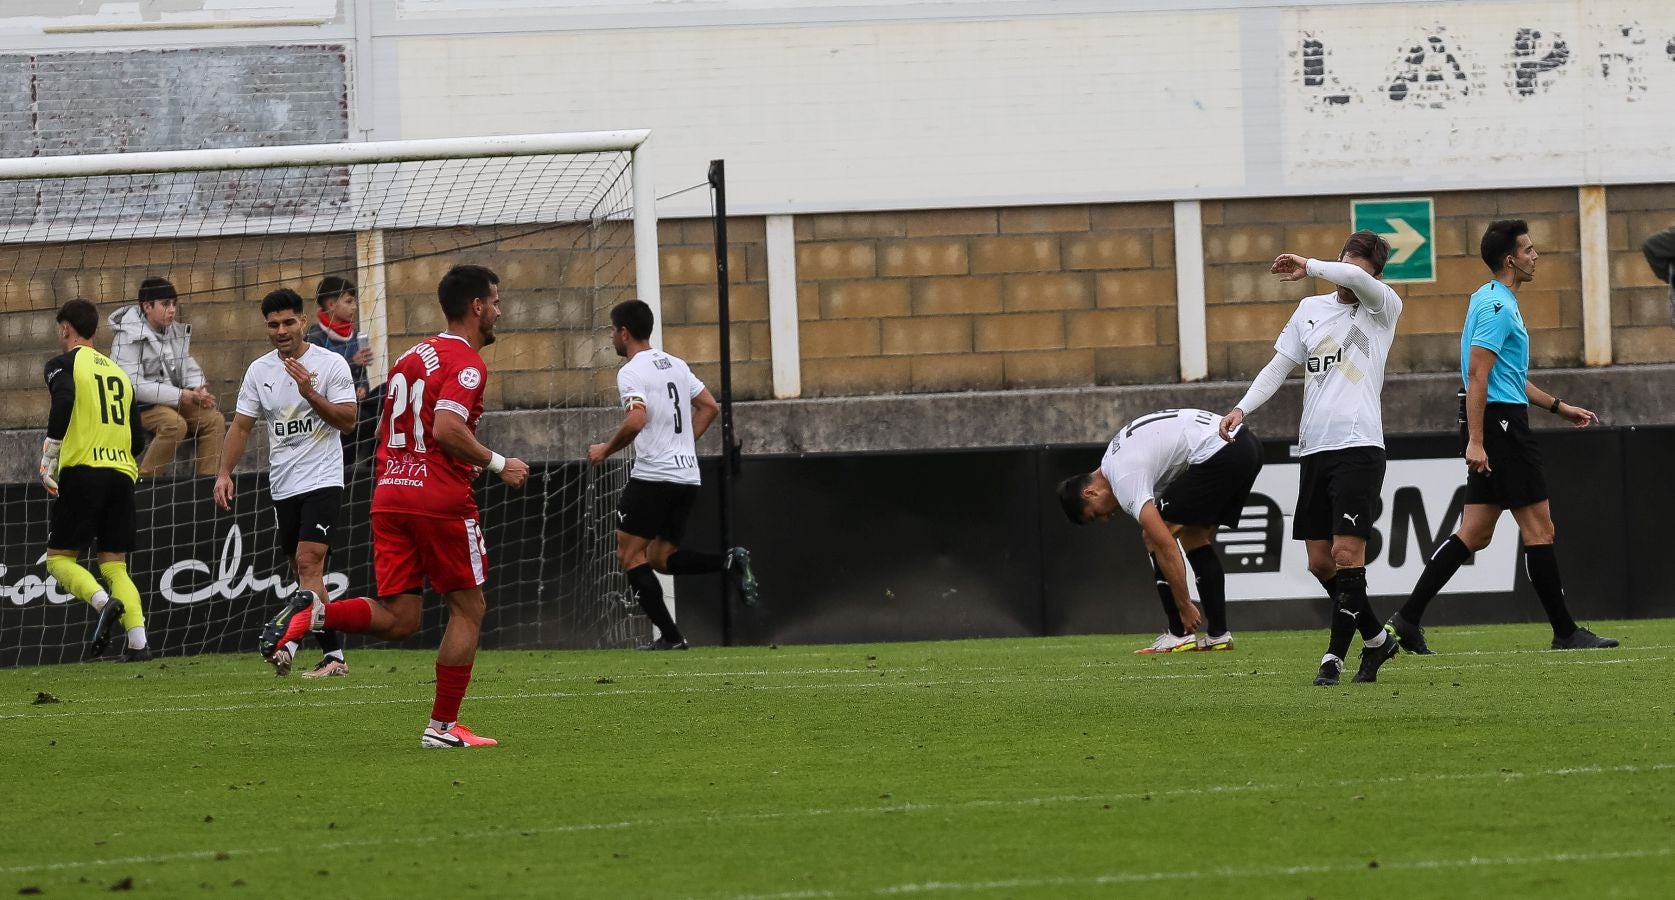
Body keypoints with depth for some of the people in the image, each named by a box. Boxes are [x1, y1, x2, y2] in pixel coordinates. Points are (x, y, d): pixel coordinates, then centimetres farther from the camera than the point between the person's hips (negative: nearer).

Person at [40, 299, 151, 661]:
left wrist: (49, 459, -14)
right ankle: (138, 641, -10)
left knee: (59, 558, 1)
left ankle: (104, 602, -26)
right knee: (115, 564, 7)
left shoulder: (63, 364, 2)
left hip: (82, 471, -6)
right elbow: (137, 439, 18)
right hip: (122, 473, 6)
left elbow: (64, 402, -19)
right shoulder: (119, 372, 20)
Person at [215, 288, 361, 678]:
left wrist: (310, 393, -20)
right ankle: (334, 654, 13)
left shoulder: (330, 364, -5)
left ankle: (289, 642, -24)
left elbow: (348, 421, -9)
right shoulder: (259, 371, 9)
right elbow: (242, 426, 11)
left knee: (308, 563, -18)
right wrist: (224, 473, 0)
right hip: (282, 484, 6)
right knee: (304, 571, 7)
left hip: (322, 480, -6)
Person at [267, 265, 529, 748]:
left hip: (389, 495, 7)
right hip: (441, 499, -7)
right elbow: (446, 428, -23)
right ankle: (443, 726, 8)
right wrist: (497, 463, -11)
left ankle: (314, 613, -18)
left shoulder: (410, 357, 18)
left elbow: (382, 431, 23)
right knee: (467, 609, 7)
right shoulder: (467, 363, -8)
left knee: (397, 619, 6)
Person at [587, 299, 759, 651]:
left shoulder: (631, 372, -10)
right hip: (687, 474, 8)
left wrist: (605, 450, -10)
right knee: (661, 557, 15)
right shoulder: (676, 365, 15)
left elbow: (636, 421, -25)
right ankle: (730, 562, -8)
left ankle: (670, 635, -6)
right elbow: (710, 407, 20)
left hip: (652, 475, -8)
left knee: (630, 555, 2)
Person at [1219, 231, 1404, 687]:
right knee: (1320, 563, 5)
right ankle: (1377, 638, 22)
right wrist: (1242, 408, 3)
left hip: (1358, 447, -6)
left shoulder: (1384, 309, 0)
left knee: (1347, 554, -12)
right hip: (1314, 449, 6)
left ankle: (1334, 657, -8)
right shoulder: (1310, 309, 16)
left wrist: (1308, 267, -13)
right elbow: (1278, 367, 16)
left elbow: (1356, 279, -22)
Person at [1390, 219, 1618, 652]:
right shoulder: (1497, 306, -14)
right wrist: (1475, 441, -24)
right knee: (1539, 528, -5)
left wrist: (1558, 406, 30)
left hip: (1494, 426, 10)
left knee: (1475, 533, 7)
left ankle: (1408, 618, 3)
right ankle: (1565, 631, -1)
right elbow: (1477, 376, -20)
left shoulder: (1492, 301, 19)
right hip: (1501, 423, -10)